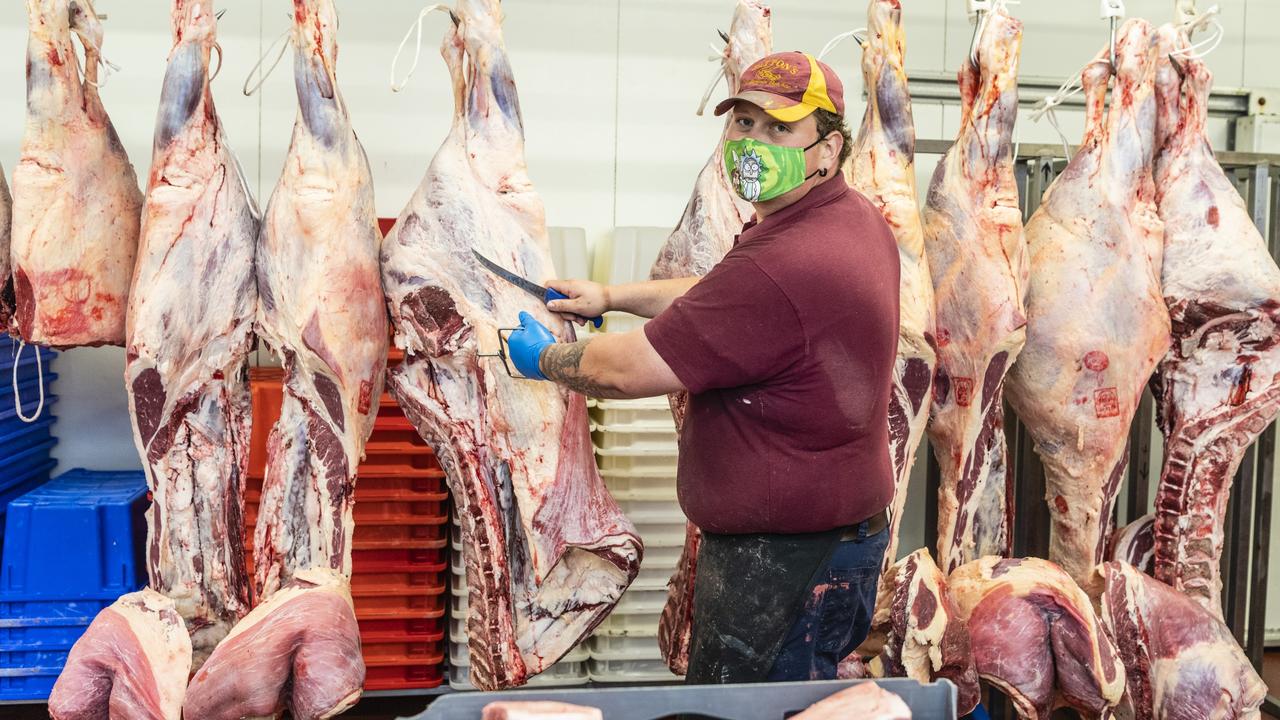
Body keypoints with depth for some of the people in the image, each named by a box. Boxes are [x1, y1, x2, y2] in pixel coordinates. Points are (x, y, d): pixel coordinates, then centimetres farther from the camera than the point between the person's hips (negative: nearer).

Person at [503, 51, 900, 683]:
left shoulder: (782, 265, -28)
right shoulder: (857, 218, 6)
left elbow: (630, 369, -22)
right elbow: (723, 297, 20)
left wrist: (544, 358, -2)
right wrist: (612, 296, 17)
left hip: (785, 564, -10)